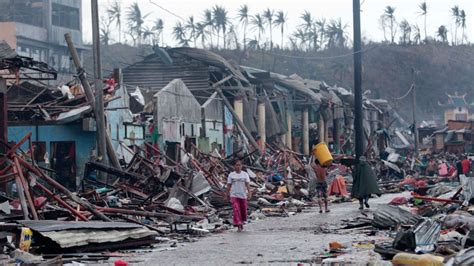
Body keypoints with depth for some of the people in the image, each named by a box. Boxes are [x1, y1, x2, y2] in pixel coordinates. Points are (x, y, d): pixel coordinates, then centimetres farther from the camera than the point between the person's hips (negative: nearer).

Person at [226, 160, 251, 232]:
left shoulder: (245, 174, 1)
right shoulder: (231, 175, 1)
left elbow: (247, 184, -6)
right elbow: (229, 185, 6)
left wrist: (249, 193, -17)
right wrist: (227, 194, 8)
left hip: (243, 195, 1)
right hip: (234, 195, -1)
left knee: (243, 210, 10)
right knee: (236, 210, -14)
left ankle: (241, 223, 35)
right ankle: (238, 226, -16)